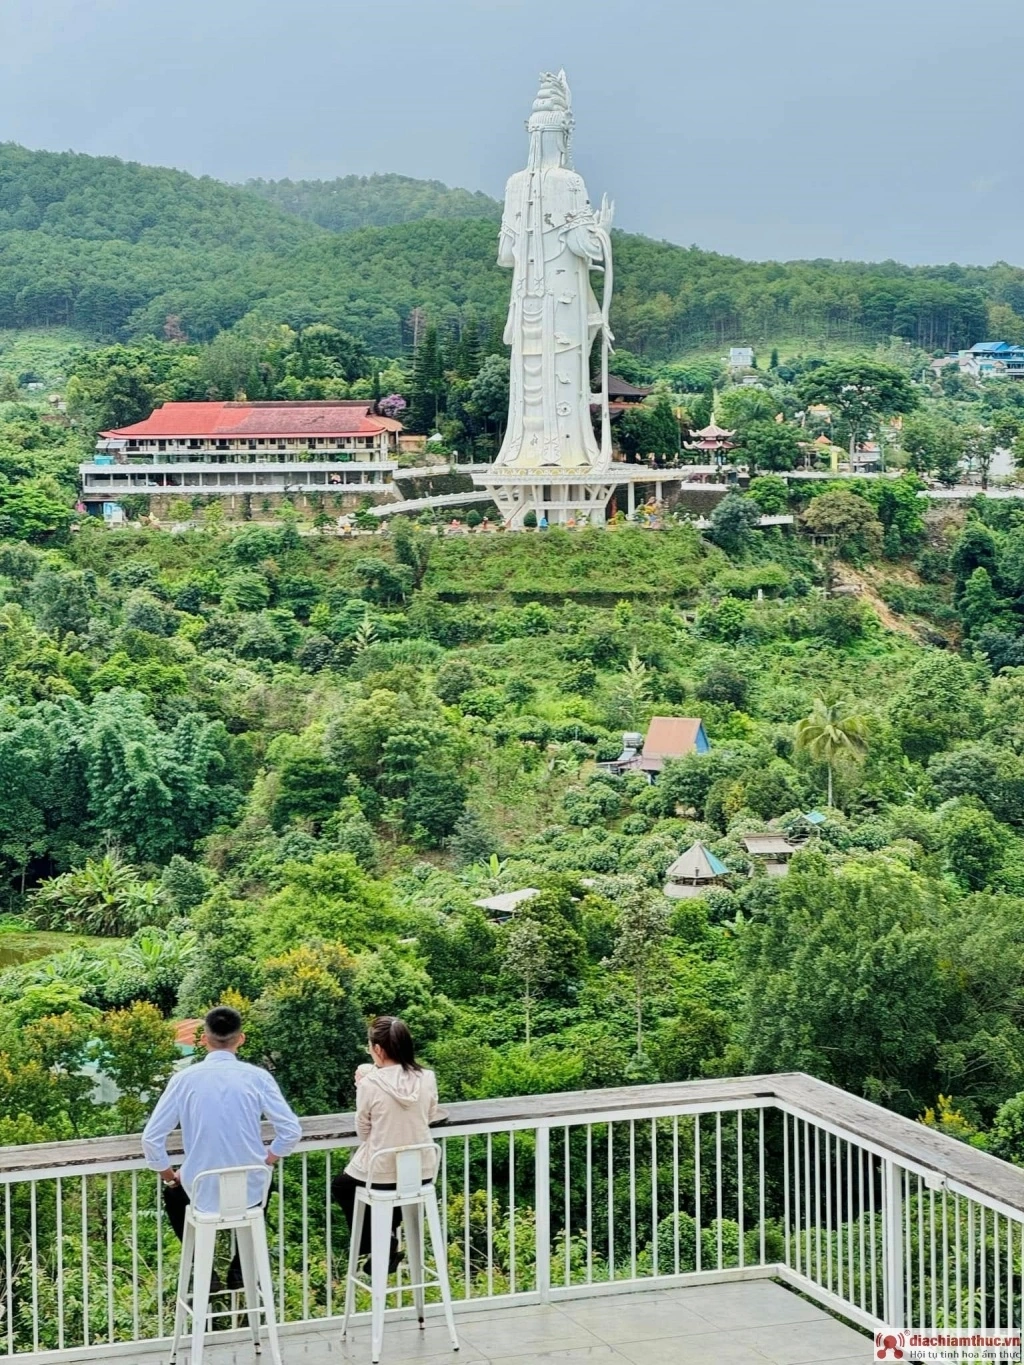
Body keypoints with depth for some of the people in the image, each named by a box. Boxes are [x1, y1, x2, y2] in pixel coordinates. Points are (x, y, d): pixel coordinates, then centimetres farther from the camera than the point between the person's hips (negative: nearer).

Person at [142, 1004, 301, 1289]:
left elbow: (151, 1138, -7)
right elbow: (291, 1131, -9)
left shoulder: (185, 1079, -8)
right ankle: (241, 1268, 30)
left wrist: (169, 1175, 10)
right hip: (249, 1192, 1)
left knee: (172, 1192, 35)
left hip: (202, 1193, -1)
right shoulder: (258, 1077, -8)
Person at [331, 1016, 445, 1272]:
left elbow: (363, 1132, -4)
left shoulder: (370, 1084, -18)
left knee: (340, 1186, 29)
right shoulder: (427, 1079, -8)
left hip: (381, 1176, -4)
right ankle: (388, 1237, 26)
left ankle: (372, 1244, 18)